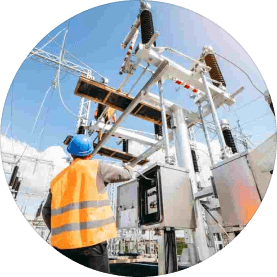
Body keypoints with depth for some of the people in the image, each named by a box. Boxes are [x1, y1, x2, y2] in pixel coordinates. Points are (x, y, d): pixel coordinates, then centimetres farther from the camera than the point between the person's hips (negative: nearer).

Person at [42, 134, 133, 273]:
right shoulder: (96, 167, -1)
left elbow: (46, 213, 16)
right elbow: (126, 175, 8)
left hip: (63, 245, 6)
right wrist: (128, 169, 31)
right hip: (91, 241, -5)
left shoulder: (58, 179, 14)